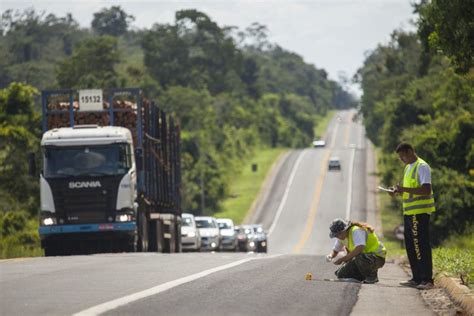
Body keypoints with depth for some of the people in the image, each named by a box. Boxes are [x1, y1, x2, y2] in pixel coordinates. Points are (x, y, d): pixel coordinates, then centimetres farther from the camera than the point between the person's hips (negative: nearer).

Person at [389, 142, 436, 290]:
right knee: (410, 245, 11)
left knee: (421, 245, -9)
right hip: (409, 212, 10)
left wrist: (404, 189, -24)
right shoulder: (408, 167, 18)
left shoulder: (422, 167, -12)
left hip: (420, 212, -10)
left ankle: (427, 280, -8)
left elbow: (426, 190, -22)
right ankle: (417, 278, 17)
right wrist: (398, 191, 8)